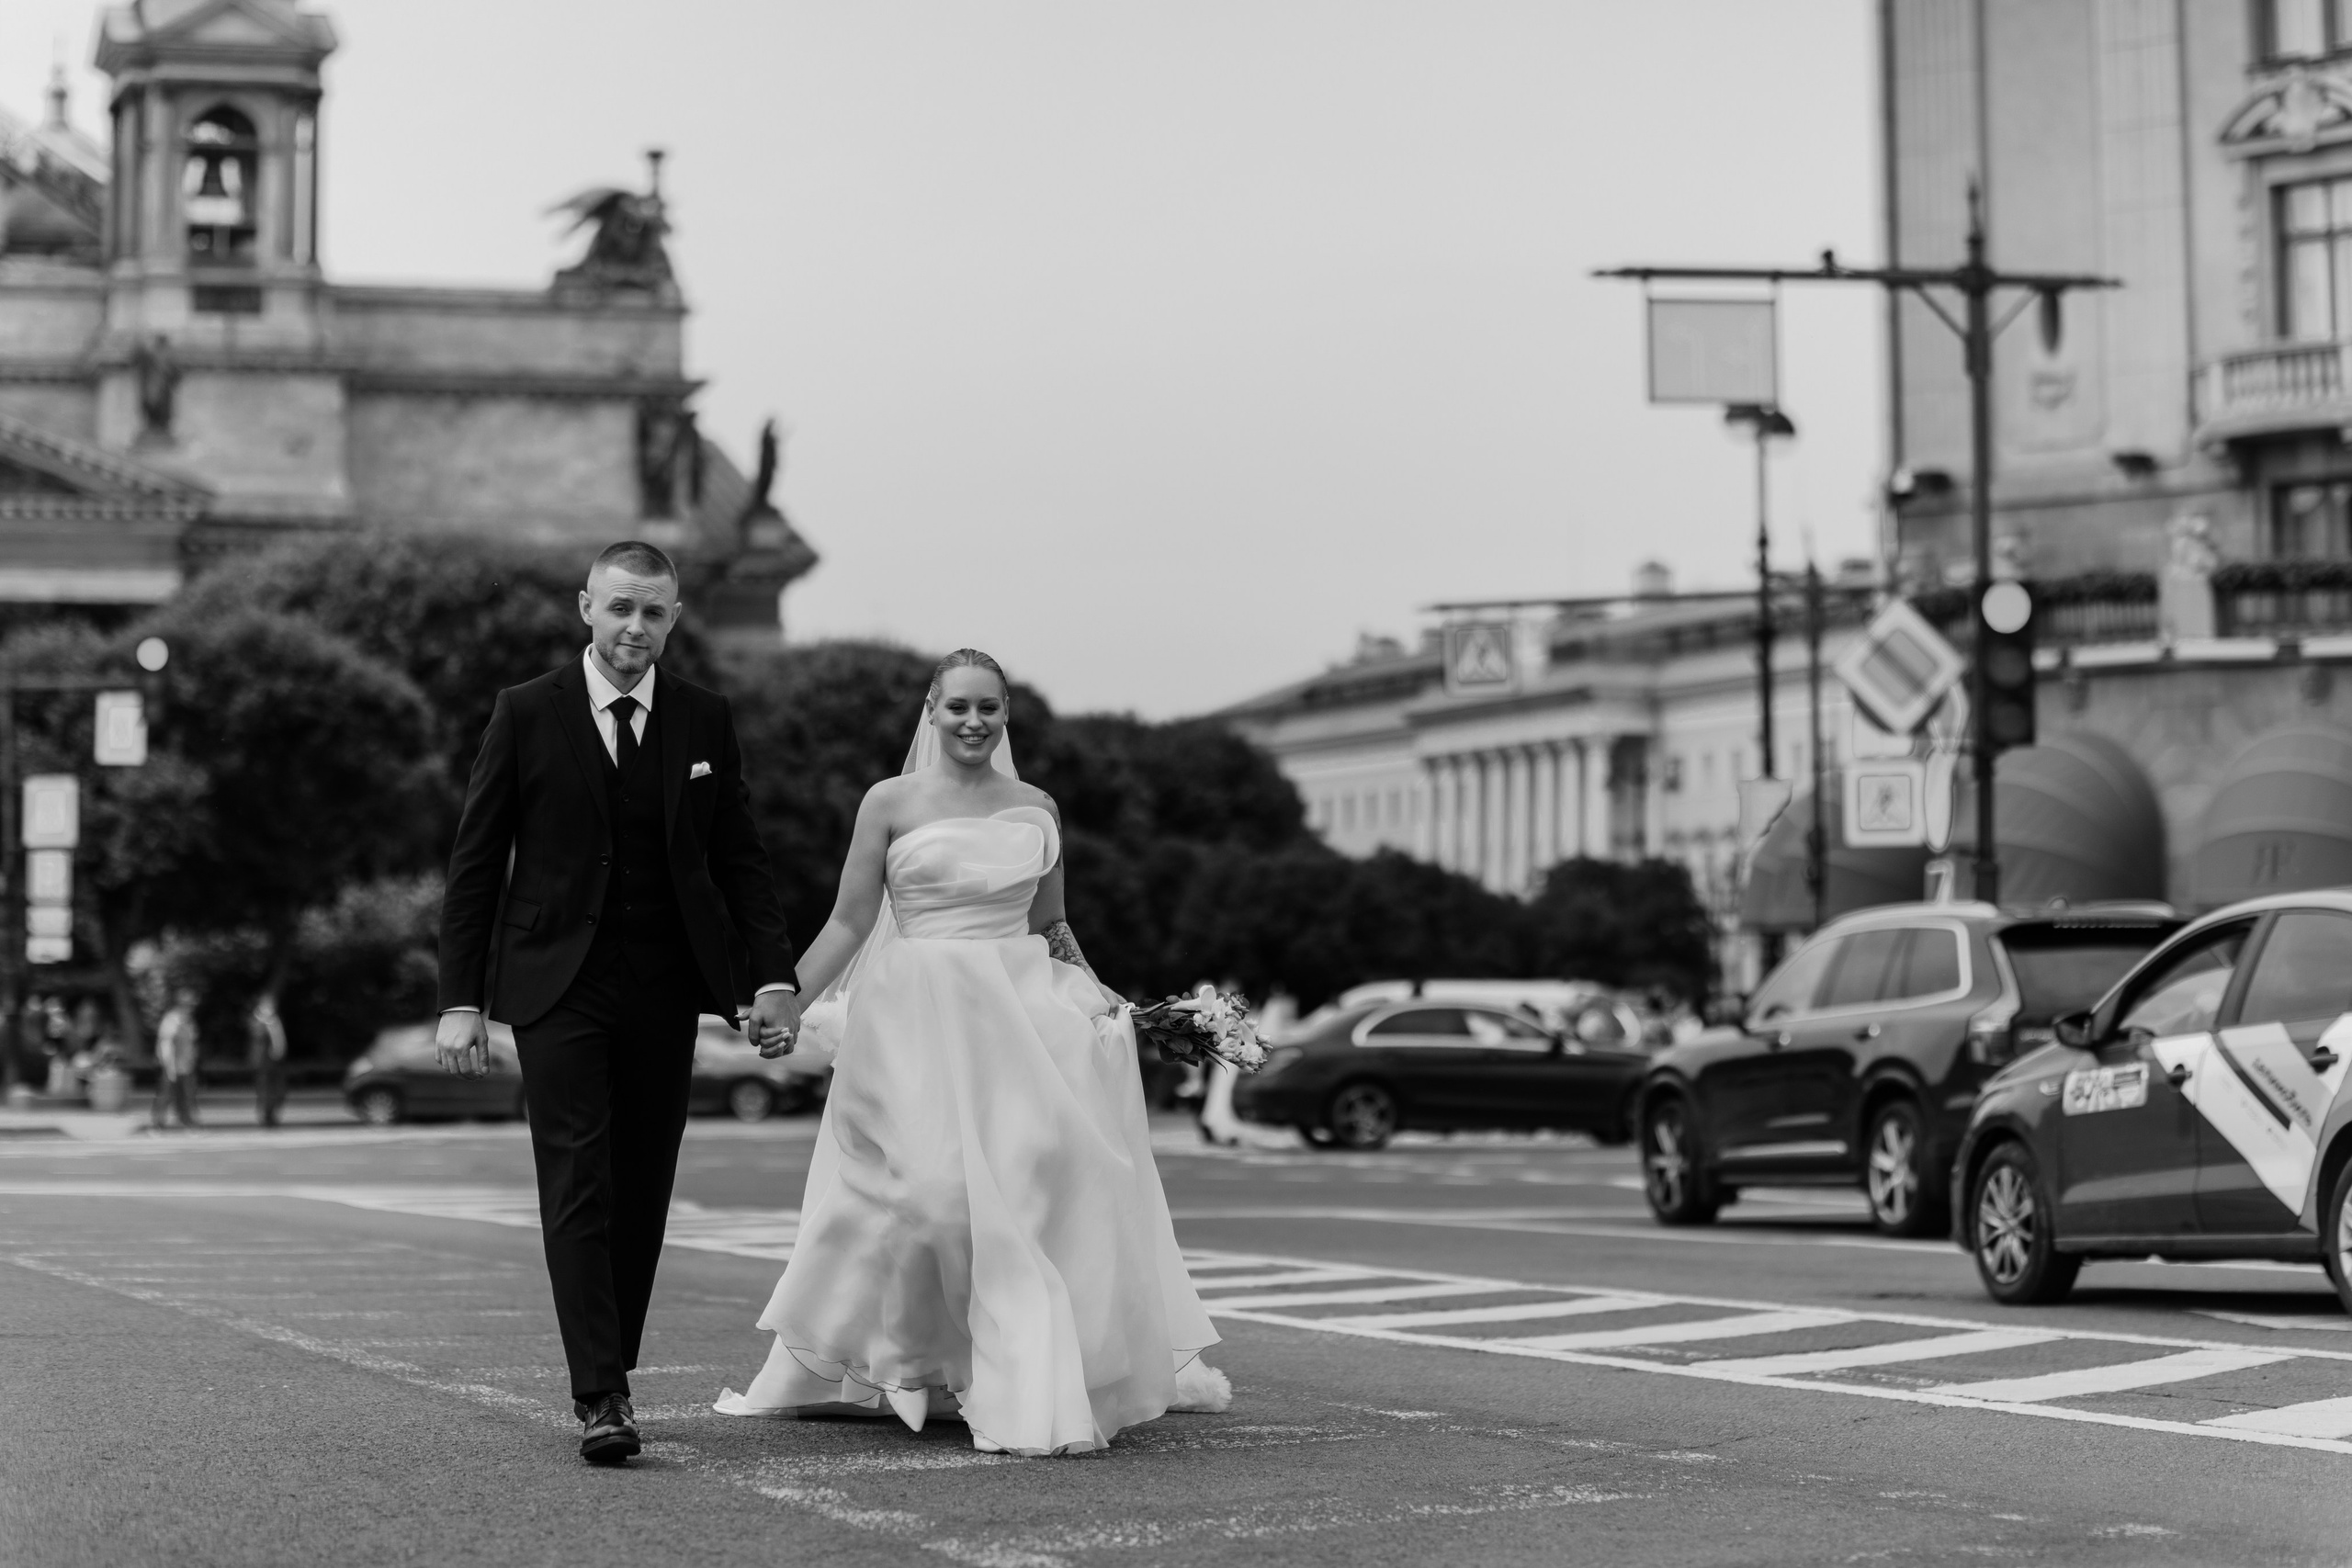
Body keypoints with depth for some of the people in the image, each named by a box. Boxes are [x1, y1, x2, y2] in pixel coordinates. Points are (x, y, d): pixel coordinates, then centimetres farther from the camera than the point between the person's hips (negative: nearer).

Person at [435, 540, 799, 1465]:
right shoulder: (526, 714, 0)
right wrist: (460, 999, -5)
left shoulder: (705, 721, 7)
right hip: (558, 987, -3)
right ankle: (599, 1398, -13)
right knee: (577, 1189, -10)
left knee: (642, 1193, 6)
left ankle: (611, 1368, 20)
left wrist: (772, 976, -3)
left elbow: (739, 859, 10)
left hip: (664, 991, 3)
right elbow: (474, 863, 1)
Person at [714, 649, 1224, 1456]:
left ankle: (1036, 1393, 1)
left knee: (1037, 1191, -4)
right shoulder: (890, 803, 1)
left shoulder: (1035, 809, 10)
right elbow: (849, 922, 2)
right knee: (926, 1186, -9)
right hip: (920, 1023, -3)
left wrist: (1094, 993, 4)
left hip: (1023, 1014, 3)